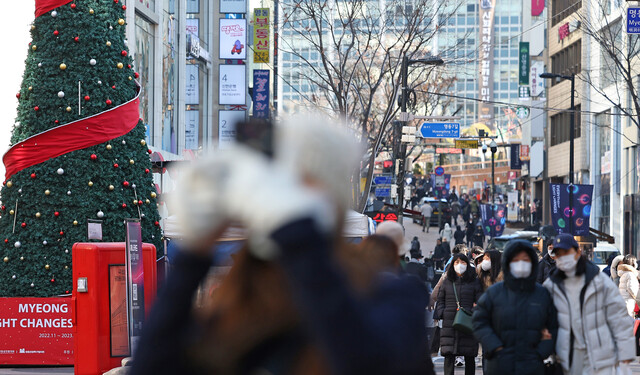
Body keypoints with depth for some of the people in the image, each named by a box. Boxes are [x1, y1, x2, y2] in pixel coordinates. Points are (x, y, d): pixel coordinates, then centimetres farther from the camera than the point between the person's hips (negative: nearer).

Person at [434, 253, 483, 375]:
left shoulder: (474, 282, 8)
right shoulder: (447, 281, 13)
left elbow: (479, 302, 6)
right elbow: (440, 300, 17)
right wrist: (442, 313, 0)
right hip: (449, 323, 1)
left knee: (469, 356, 1)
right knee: (449, 355, -6)